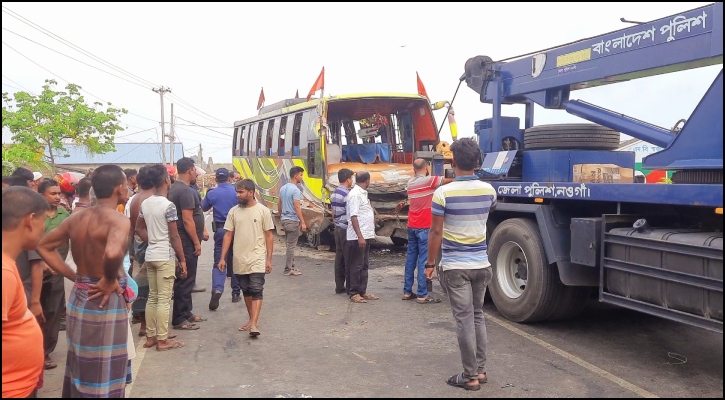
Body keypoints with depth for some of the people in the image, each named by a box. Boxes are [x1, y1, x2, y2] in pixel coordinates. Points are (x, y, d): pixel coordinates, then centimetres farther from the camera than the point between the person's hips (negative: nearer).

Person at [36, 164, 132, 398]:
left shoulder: (76, 219, 4)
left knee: (80, 369, 22)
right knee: (103, 375, 5)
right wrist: (110, 280, -20)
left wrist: (74, 276, 10)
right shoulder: (119, 220, -19)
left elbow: (43, 246, 14)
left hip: (79, 297, 8)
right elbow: (113, 254, -39)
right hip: (105, 302, -8)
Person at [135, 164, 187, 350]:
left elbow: (139, 229, 14)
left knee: (152, 297, 14)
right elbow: (174, 236, -14)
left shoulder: (145, 204, 6)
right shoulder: (168, 205, -15)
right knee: (164, 299, -1)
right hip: (165, 257, -7)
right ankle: (162, 340, 5)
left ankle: (150, 336, 21)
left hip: (150, 255, 7)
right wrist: (182, 259, -8)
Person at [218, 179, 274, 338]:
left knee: (256, 291, -10)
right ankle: (251, 319, 26)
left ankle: (254, 324, -14)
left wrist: (269, 259, -6)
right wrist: (222, 258, 2)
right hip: (240, 260, 4)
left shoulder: (263, 211, -5)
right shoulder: (233, 211, 4)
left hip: (257, 259, -4)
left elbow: (269, 236, -3)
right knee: (246, 291, 13)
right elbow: (228, 235, 7)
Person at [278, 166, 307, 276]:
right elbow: (297, 207, -22)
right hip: (293, 221, -9)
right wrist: (303, 222, -21)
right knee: (291, 245, -2)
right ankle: (288, 269, 3)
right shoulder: (296, 190, -16)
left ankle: (291, 266, 21)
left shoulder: (283, 188, 11)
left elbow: (279, 204, 17)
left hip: (284, 220, 9)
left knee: (290, 244, 16)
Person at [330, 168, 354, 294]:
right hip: (346, 229, -8)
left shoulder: (334, 194, 10)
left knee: (339, 258, 10)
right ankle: (349, 287, 3)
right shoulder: (347, 194, -16)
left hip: (338, 229, 8)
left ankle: (339, 286, 15)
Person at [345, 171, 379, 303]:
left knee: (364, 266, 13)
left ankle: (363, 291, 21)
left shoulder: (362, 193, 14)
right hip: (358, 237, -10)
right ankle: (354, 293, 4)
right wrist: (360, 236, -23)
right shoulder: (355, 194, -15)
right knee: (356, 266, -3)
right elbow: (353, 217, -20)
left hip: (365, 236, 10)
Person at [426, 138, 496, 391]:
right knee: (478, 316, 17)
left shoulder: (443, 193, -14)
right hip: (481, 264, 5)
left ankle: (470, 377, 9)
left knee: (464, 320, 1)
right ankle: (480, 370, 24)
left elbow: (436, 232, -12)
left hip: (455, 266, -5)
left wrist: (430, 263, -1)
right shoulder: (488, 190, 1)